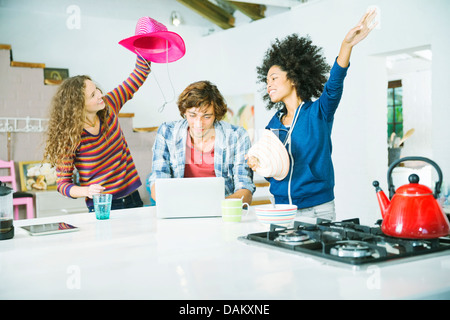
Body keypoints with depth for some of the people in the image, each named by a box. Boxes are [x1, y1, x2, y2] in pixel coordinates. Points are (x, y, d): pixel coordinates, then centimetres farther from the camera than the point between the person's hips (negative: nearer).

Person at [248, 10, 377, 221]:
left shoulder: (318, 112, -3)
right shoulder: (273, 124, 11)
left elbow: (334, 86, -23)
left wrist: (347, 45, -37)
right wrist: (257, 164, -6)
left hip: (317, 208, -4)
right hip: (282, 209, 4)